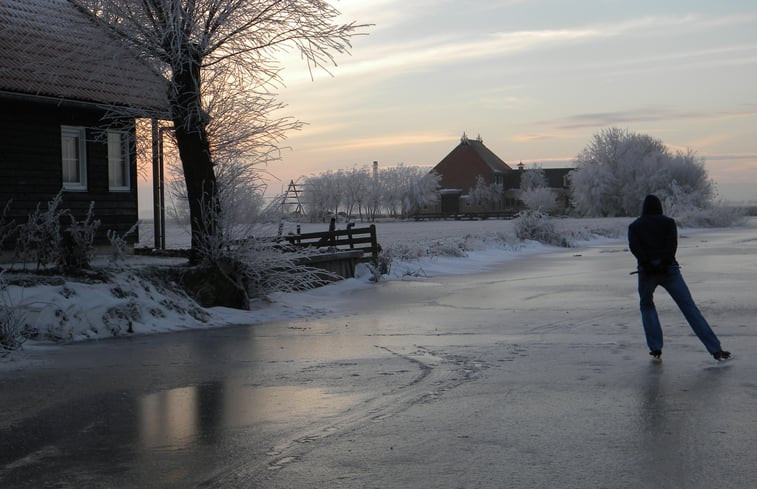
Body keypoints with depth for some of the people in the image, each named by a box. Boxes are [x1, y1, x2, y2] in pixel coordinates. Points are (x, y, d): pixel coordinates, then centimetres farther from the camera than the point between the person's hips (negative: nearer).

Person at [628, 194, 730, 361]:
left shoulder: (634, 226, 14)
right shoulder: (668, 222, 14)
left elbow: (633, 246, -5)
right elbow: (673, 243, -5)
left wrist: (648, 262, -13)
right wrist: (665, 261, -12)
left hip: (646, 272, 0)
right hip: (669, 269, 0)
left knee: (646, 306, 23)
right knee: (689, 308, -2)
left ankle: (656, 349, 10)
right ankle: (716, 350, -8)